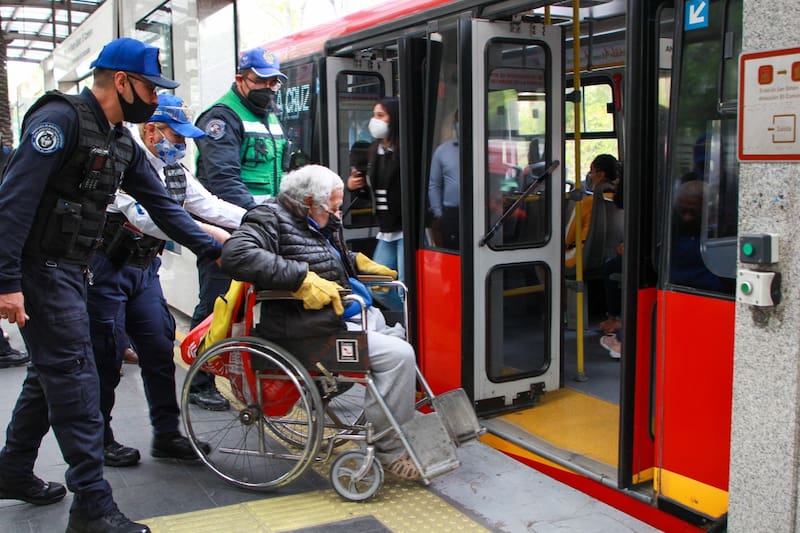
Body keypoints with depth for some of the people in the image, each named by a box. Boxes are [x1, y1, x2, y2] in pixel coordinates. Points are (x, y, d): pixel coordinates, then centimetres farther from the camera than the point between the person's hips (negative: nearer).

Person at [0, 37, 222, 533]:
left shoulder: (121, 142, 12)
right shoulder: (61, 119, -16)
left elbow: (161, 204, 14)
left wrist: (215, 250, 10)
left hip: (72, 270, 9)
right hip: (40, 270, -9)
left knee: (52, 373, 18)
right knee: (75, 379, -8)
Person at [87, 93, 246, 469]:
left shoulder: (173, 170, 9)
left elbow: (210, 205, 6)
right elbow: (144, 216, -31)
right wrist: (205, 232, -34)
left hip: (144, 269, 8)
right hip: (106, 269, -8)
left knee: (160, 349, 7)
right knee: (106, 356, 0)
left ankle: (167, 434, 16)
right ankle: (98, 441, 16)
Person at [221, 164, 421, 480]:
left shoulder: (318, 223, 18)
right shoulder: (271, 219, -10)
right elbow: (236, 254, -29)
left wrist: (356, 262, 20)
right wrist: (301, 278, -31)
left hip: (343, 314, 11)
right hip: (309, 330, -11)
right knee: (397, 354, -18)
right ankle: (391, 449, -7)